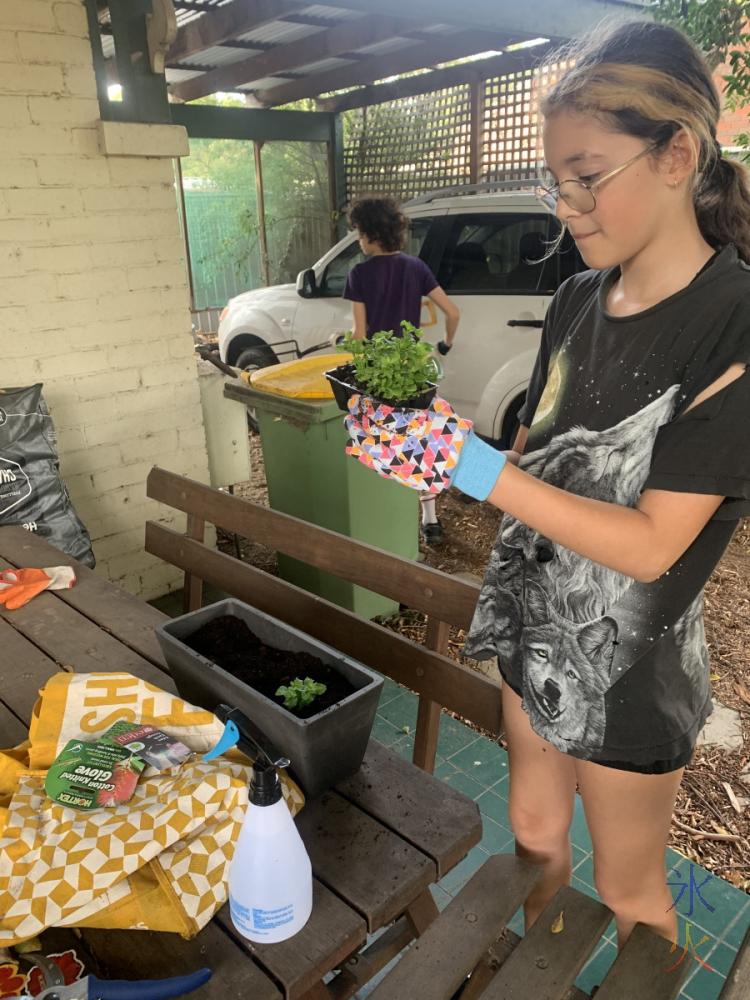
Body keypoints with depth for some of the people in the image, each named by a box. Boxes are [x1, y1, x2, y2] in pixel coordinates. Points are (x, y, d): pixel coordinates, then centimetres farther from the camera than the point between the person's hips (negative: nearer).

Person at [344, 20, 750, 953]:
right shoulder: (576, 302, 0)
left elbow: (651, 543, -24)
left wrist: (479, 470, -31)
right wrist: (431, 442, -12)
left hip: (629, 663, -6)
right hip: (534, 625, 6)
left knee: (628, 888, 17)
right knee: (534, 827, 26)